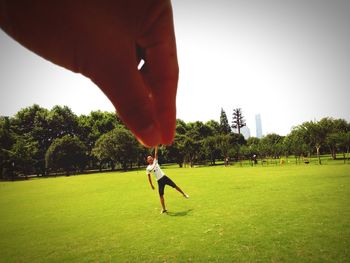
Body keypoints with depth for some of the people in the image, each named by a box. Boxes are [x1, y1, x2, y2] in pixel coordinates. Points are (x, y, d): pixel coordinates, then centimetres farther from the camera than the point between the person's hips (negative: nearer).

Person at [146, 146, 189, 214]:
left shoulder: (155, 161, 3)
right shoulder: (148, 168, -2)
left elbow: (156, 153, -6)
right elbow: (149, 177, 3)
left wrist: (156, 145, -14)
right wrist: (151, 185, 0)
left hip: (164, 177, 1)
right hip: (159, 181, -1)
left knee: (175, 186, 3)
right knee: (161, 195, -1)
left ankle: (184, 194, 25)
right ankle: (164, 209, 11)